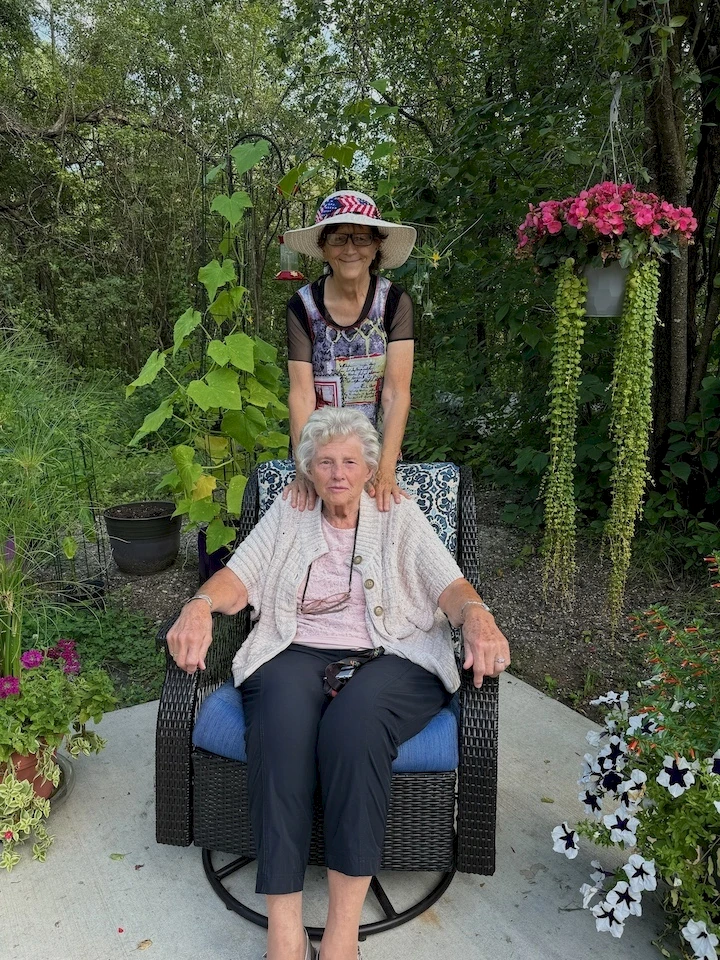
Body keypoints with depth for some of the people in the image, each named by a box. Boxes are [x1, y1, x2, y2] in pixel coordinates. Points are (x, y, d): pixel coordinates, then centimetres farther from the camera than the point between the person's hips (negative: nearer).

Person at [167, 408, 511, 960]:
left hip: (390, 660, -1)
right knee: (281, 719, -32)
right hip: (296, 654, 1)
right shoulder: (287, 516, 17)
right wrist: (200, 605, -18)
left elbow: (450, 586, 2)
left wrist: (477, 615, -21)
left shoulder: (400, 516, 13)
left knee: (356, 719, -34)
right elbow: (239, 578, 5)